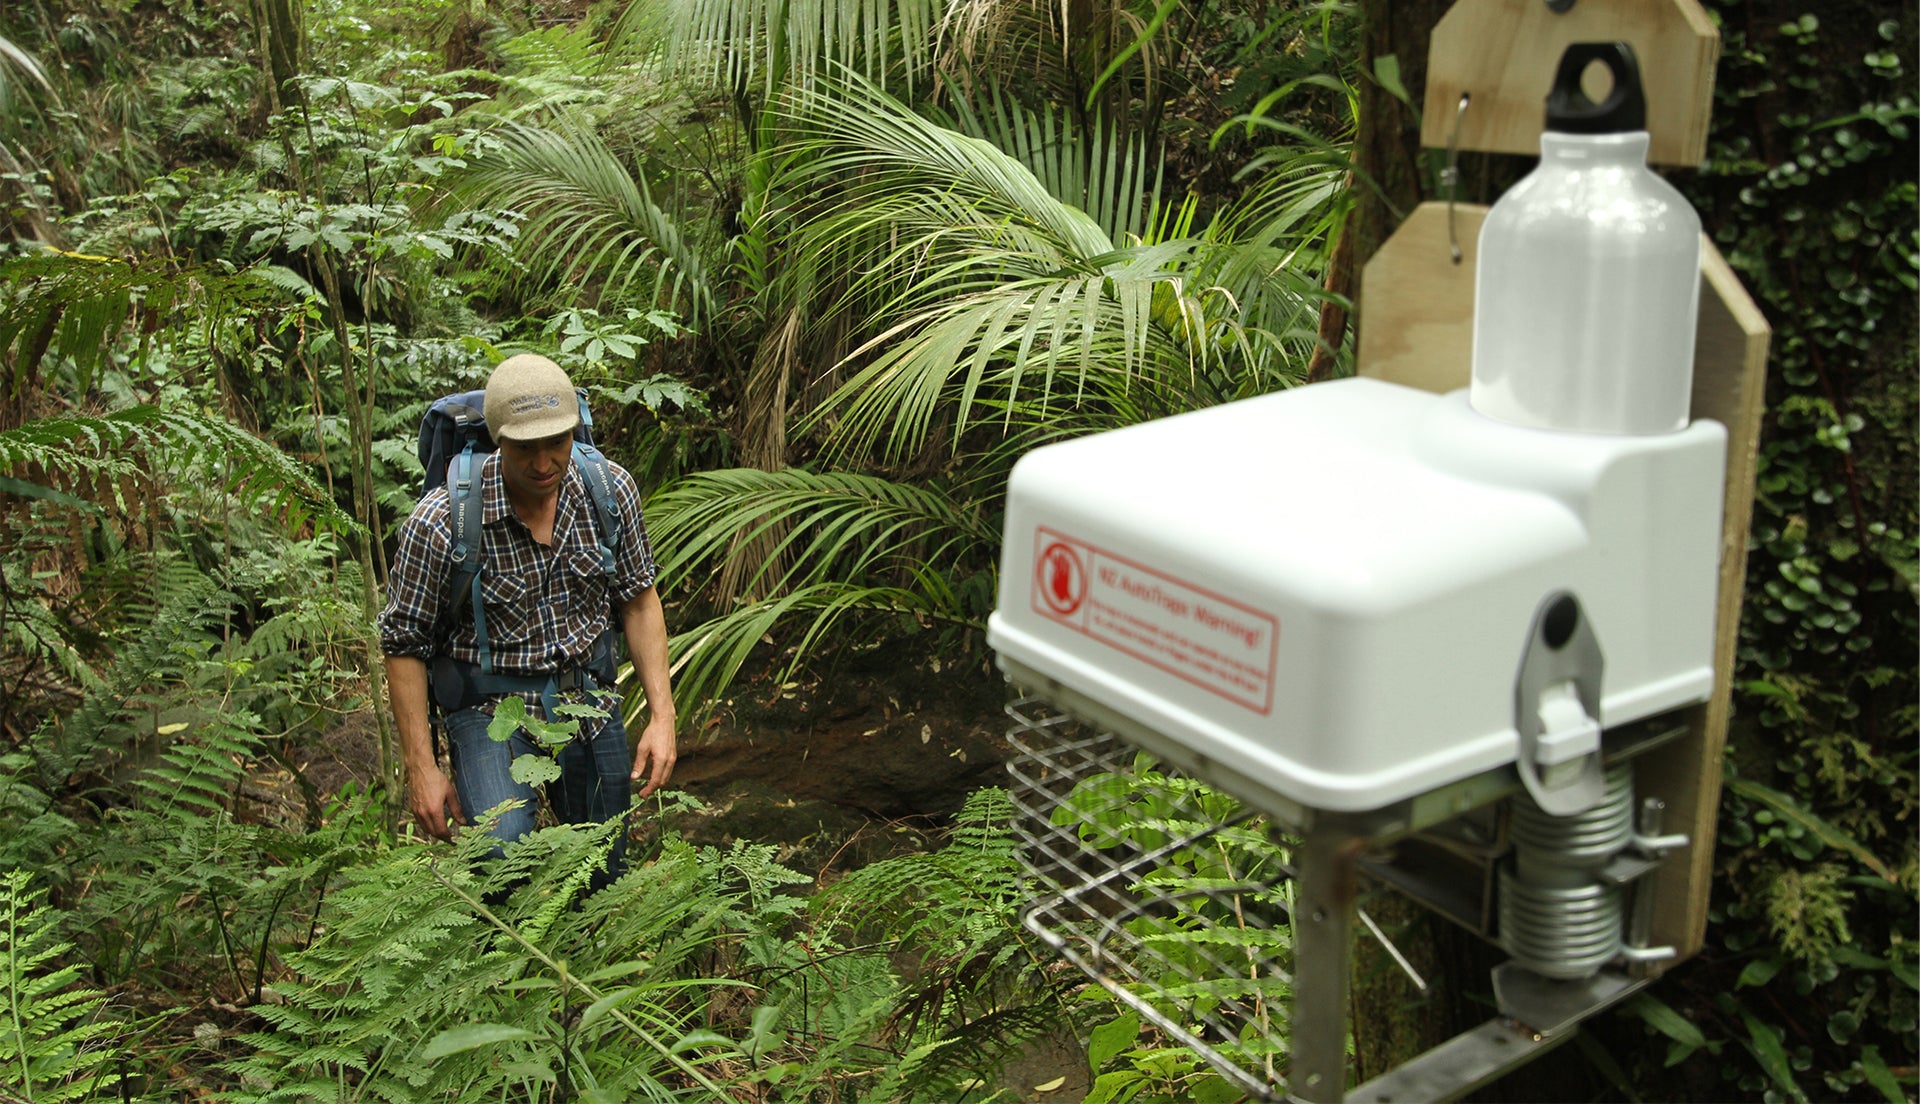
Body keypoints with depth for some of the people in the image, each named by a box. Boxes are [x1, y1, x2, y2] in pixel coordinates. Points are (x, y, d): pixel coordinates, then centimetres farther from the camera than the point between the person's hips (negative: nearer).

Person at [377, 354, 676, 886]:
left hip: (589, 696, 4)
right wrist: (421, 768, -8)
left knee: (603, 877, 10)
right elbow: (404, 644, -8)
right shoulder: (441, 522, -19)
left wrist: (662, 716, -1)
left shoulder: (611, 490, -7)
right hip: (490, 703, -4)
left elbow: (639, 600, 5)